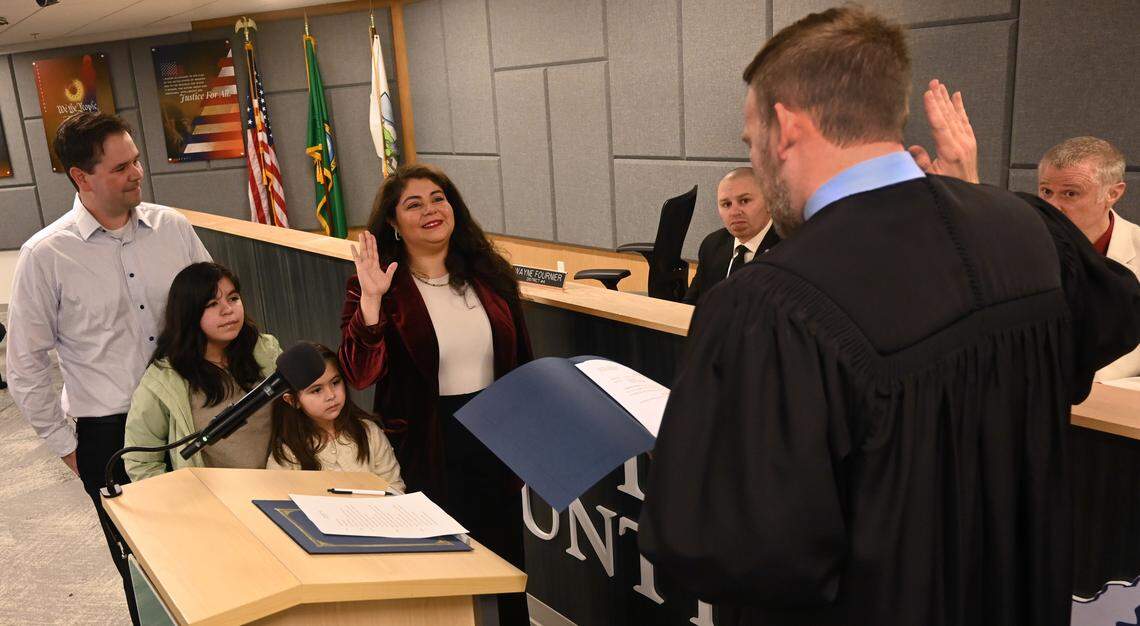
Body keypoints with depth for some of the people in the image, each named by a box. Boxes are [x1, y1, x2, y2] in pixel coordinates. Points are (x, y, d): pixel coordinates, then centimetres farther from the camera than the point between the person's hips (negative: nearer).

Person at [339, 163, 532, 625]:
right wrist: (371, 301, -31)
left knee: (511, 557, 17)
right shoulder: (377, 285, -8)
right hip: (428, 447, -3)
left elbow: (521, 359, 10)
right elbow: (360, 374, -20)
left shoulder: (489, 271, 2)